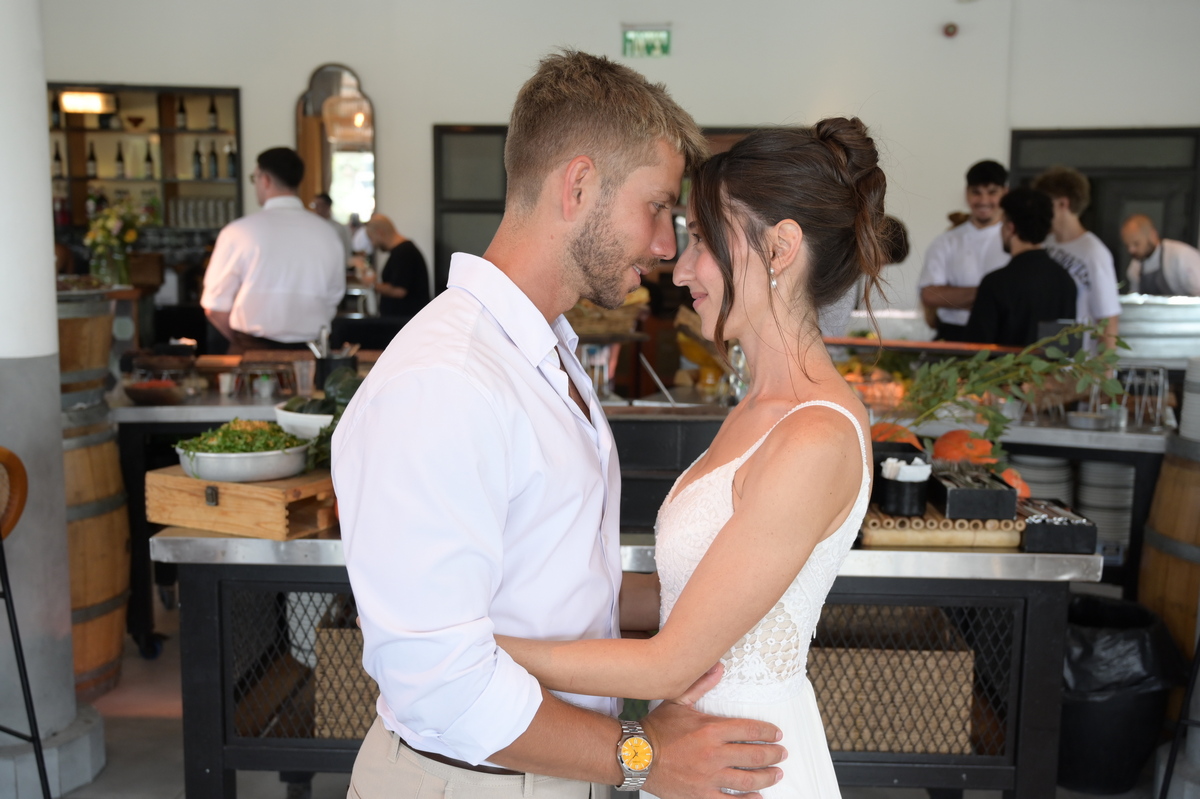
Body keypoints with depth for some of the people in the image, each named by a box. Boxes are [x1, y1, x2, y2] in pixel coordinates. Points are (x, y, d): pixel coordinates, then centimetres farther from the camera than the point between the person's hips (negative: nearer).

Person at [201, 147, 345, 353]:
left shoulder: (238, 233, -8)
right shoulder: (327, 234, 0)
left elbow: (215, 308, -4)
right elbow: (332, 302, 6)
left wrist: (245, 344, 10)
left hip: (254, 351, -2)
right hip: (309, 351, 3)